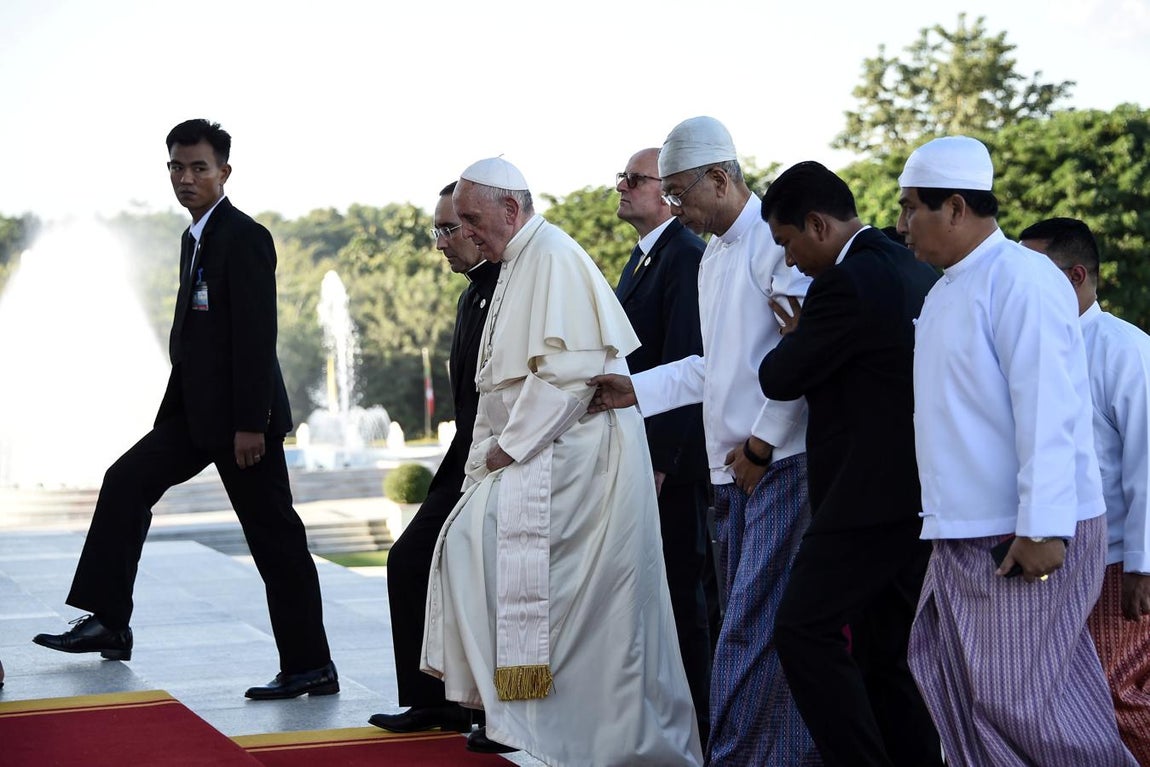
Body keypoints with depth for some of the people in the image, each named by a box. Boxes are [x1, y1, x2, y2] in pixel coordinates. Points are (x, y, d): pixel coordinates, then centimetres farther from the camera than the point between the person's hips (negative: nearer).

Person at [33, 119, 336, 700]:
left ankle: (310, 666, 4)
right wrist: (177, 407, 20)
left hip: (240, 414, -9)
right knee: (127, 482, 7)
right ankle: (107, 623, 12)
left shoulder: (244, 238, -14)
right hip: (196, 411, 9)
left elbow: (257, 336, -20)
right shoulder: (195, 238, 15)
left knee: (274, 537, -4)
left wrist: (250, 424, -22)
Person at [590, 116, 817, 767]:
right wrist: (637, 390, 17)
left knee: (751, 624, -10)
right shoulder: (713, 256, 20)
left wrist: (760, 444, -15)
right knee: (756, 622, 10)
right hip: (733, 468, 10)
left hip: (779, 462, -10)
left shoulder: (775, 237, -11)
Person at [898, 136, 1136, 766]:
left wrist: (1041, 528, -24)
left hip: (1025, 538, -9)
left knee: (1016, 699, -6)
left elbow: (1047, 410, -20)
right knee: (952, 687, 9)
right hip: (965, 535, 9)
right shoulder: (945, 291, 15)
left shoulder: (1021, 278, -14)